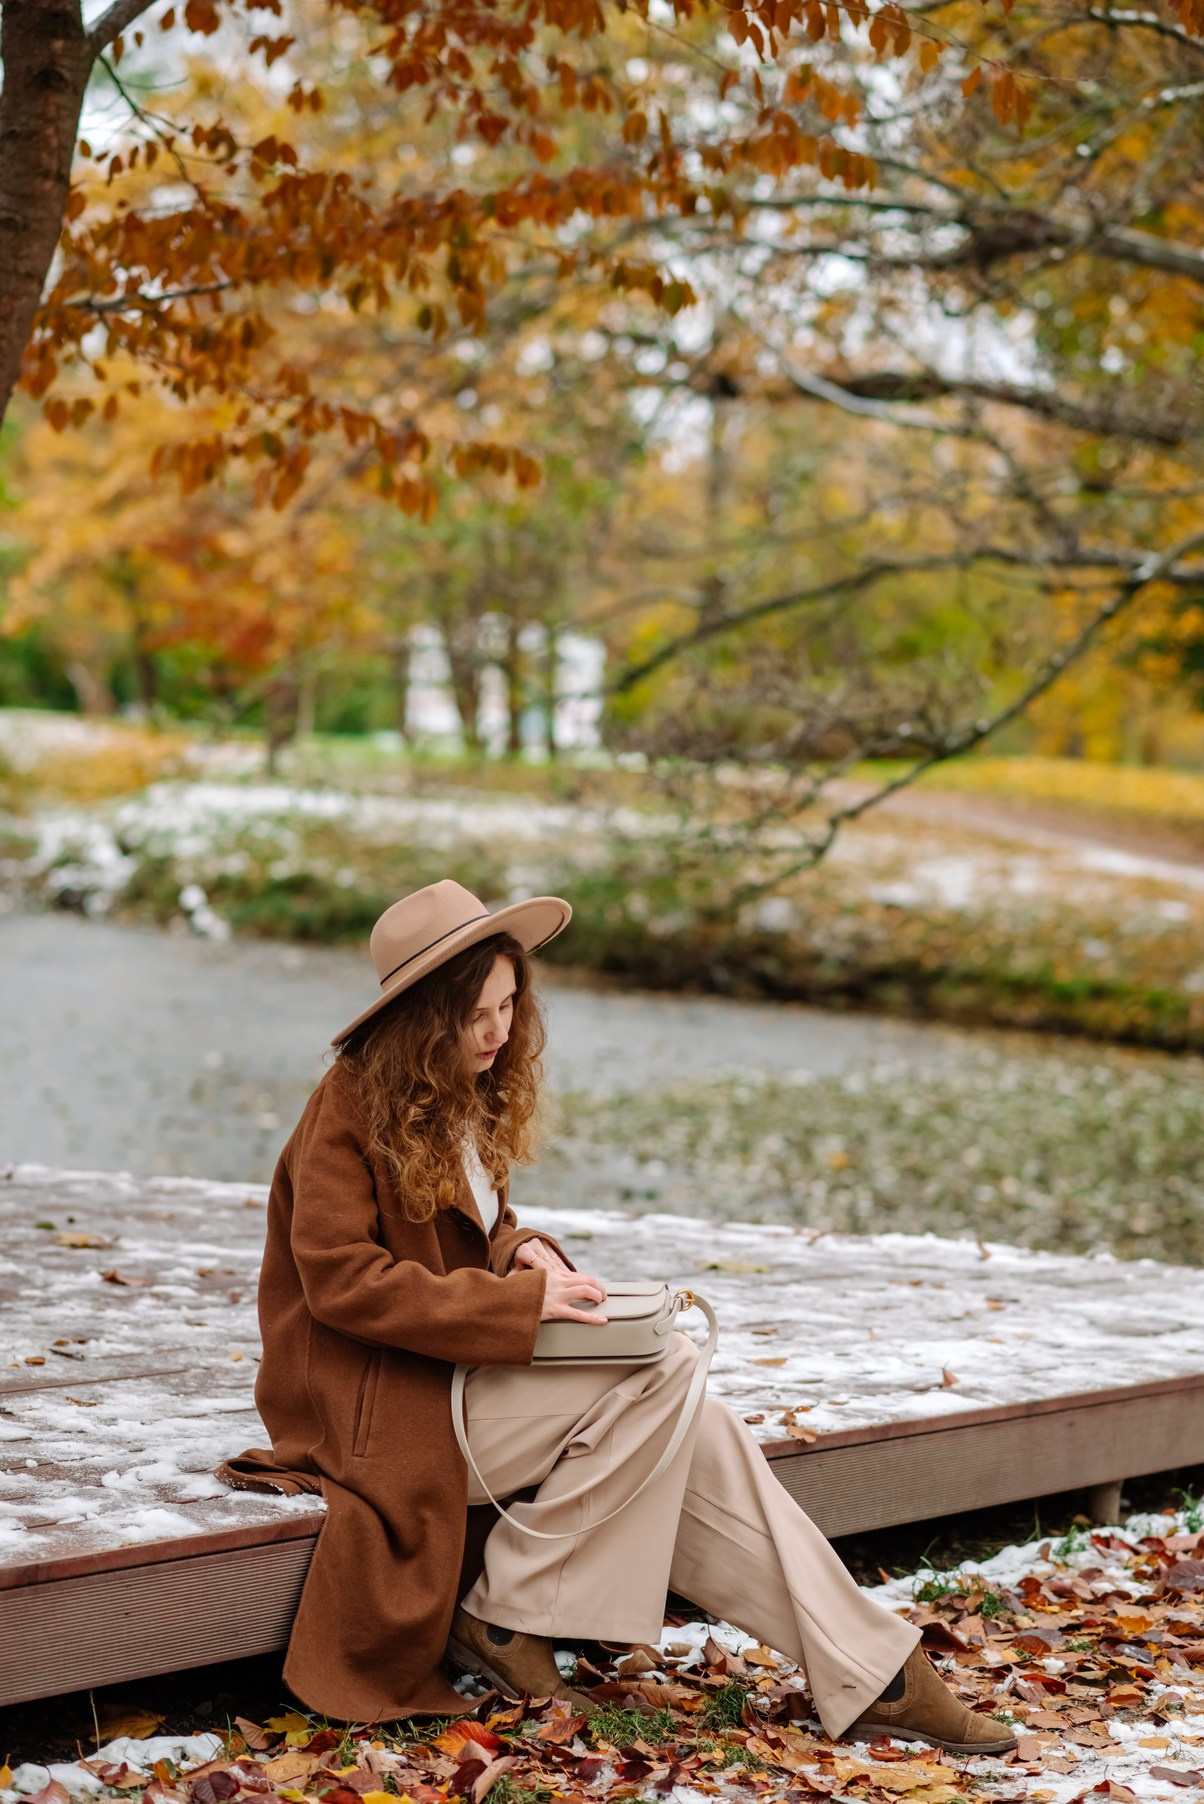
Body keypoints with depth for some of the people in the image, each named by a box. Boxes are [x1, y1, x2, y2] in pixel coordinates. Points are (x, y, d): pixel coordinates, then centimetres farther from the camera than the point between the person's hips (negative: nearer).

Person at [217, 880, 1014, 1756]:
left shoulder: (467, 1099, 14)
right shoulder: (353, 1106, -13)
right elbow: (341, 1279, -21)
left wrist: (522, 1251, -2)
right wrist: (517, 1301, -23)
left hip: (459, 1371, 8)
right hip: (383, 1400, -8)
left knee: (689, 1429, -13)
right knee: (662, 1372, -21)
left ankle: (871, 1674, -10)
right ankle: (503, 1614, -14)